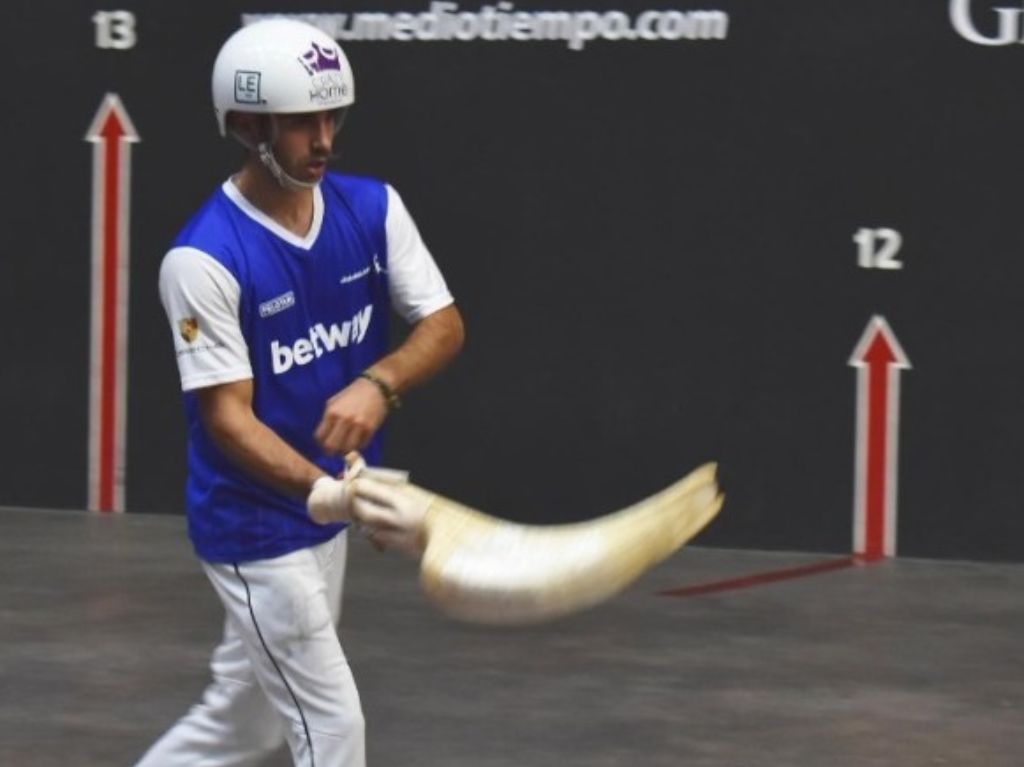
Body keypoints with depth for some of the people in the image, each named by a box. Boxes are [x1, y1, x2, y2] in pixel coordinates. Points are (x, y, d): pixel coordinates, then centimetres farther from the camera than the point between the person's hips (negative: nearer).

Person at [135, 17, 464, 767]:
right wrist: (326, 493, -38)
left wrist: (378, 383, -26)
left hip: (324, 520, 7)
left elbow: (444, 326, -4)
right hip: (253, 527, -7)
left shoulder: (372, 208, -2)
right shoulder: (204, 257, -21)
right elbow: (226, 415, -22)